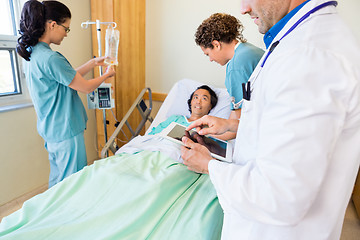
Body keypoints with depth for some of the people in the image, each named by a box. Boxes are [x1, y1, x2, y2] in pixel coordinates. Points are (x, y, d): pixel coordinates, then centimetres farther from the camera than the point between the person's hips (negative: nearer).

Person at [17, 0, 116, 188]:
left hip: (50, 130, 10)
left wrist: (94, 62, 15)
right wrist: (107, 74, 2)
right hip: (66, 132, -10)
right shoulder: (51, 58, -23)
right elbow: (86, 87, -15)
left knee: (57, 180, 24)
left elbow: (69, 76, 14)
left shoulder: (32, 53, 7)